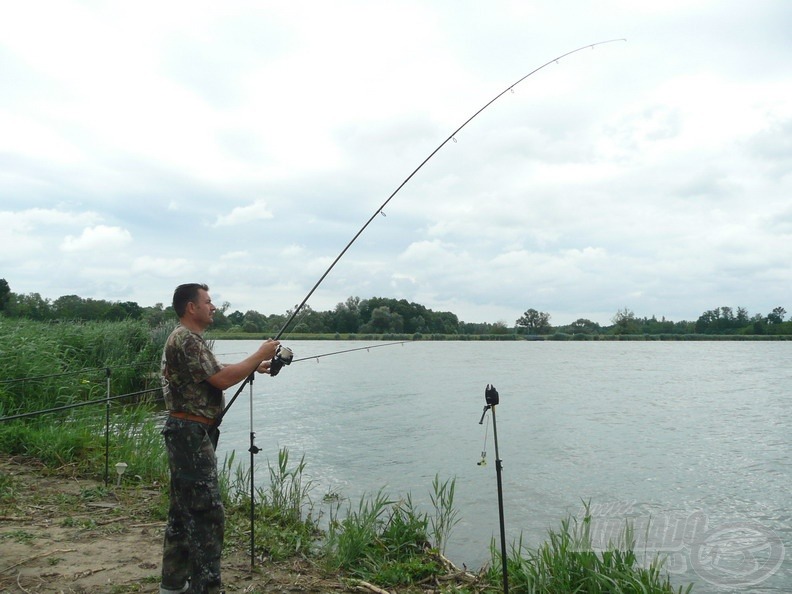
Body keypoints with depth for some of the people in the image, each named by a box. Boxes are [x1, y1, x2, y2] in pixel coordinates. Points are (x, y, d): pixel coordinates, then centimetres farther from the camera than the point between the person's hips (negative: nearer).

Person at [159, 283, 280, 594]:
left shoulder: (187, 339, 16)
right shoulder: (185, 339, -17)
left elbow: (215, 372, 23)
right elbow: (222, 379, -21)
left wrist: (255, 366, 16)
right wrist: (260, 354, -12)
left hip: (191, 434, 11)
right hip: (191, 434, -11)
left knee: (184, 509, 16)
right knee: (207, 511, -8)